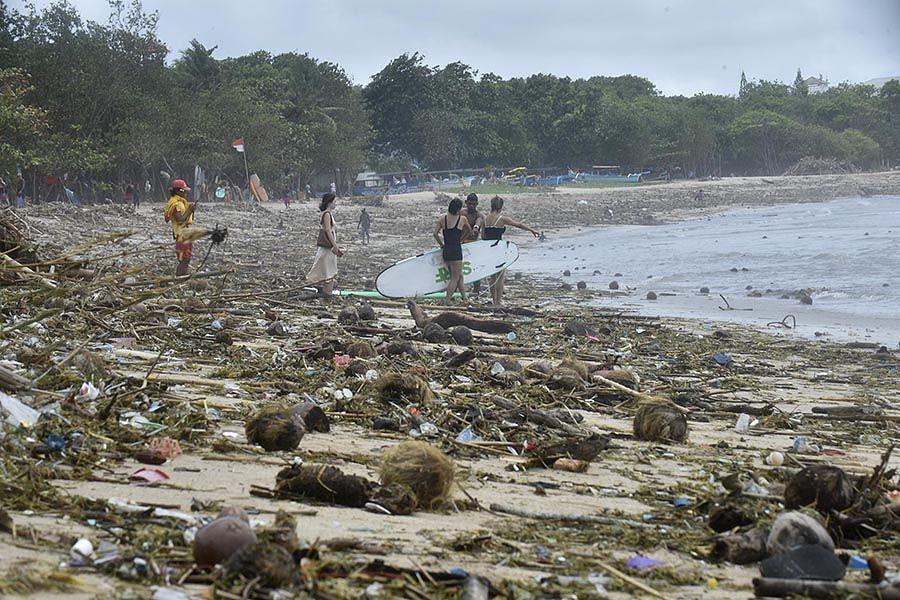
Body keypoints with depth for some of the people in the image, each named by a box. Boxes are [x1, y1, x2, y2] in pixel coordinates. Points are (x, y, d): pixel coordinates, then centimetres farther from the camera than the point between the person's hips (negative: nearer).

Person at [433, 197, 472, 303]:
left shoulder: (442, 219, 4)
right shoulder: (463, 219, -3)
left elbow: (435, 233, -2)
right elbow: (469, 232, 14)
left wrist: (442, 245, 9)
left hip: (446, 251, 5)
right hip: (456, 250, -5)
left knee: (459, 275, 16)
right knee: (455, 277, 2)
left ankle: (464, 298, 20)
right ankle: (447, 300, -4)